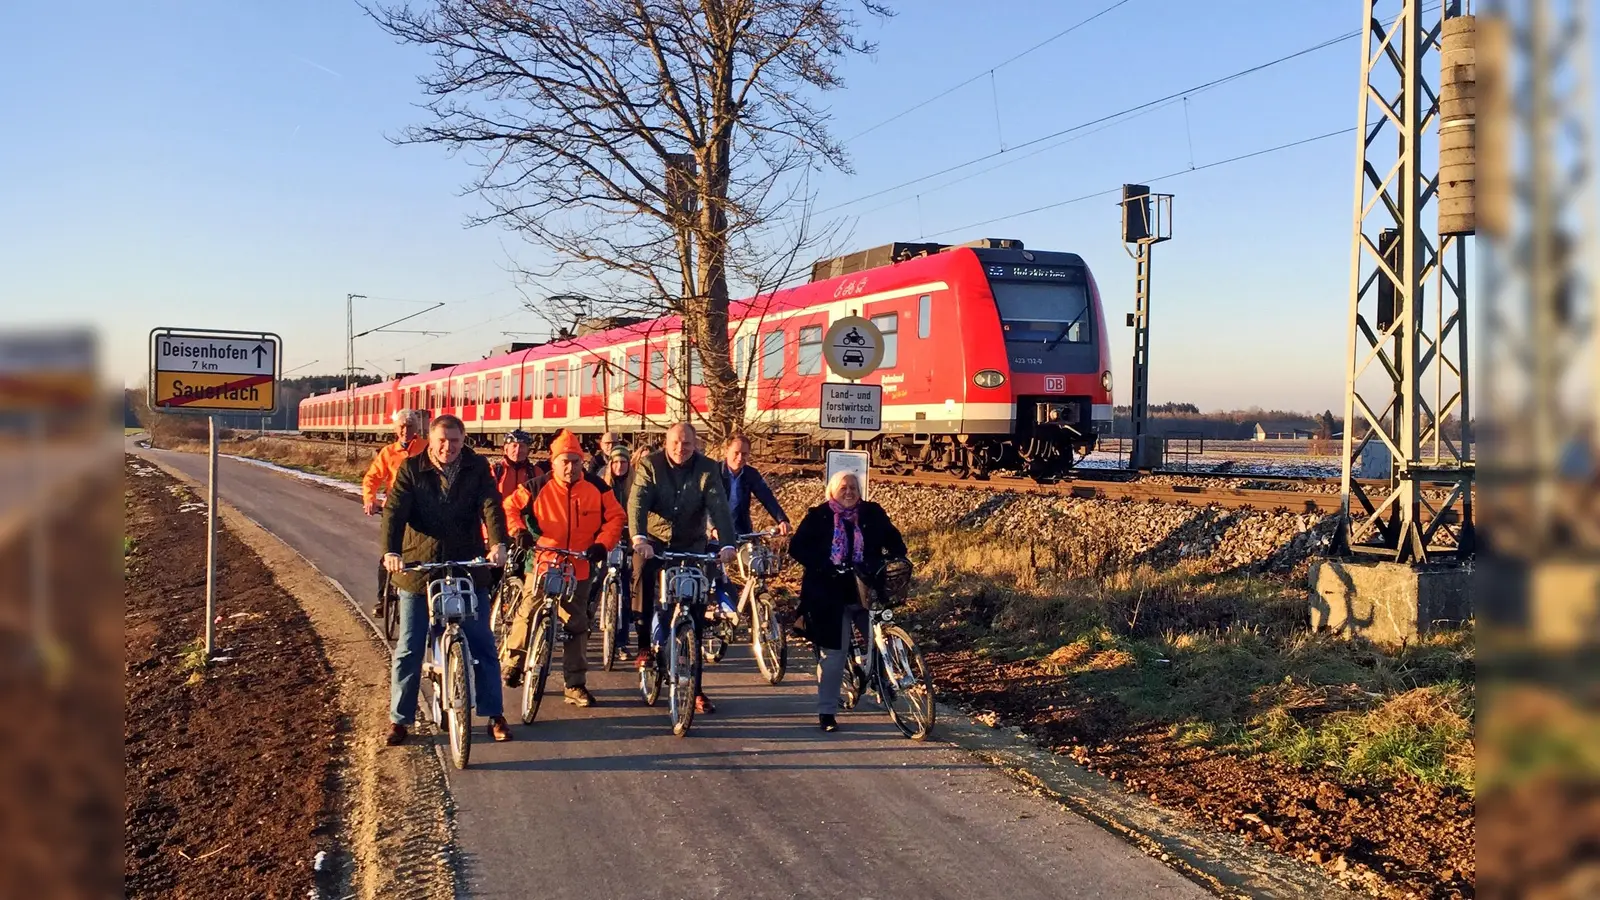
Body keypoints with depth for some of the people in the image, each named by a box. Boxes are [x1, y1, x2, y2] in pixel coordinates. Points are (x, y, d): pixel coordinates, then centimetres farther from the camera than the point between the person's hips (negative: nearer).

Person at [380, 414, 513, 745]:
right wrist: (391, 551, -30)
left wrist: (498, 543, -31)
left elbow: (491, 505, -13)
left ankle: (494, 715, 14)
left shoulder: (477, 468, 0)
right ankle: (399, 719, 16)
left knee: (482, 645, 4)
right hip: (419, 569, 0)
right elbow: (394, 510, -13)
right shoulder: (411, 469, -2)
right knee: (408, 649, 4)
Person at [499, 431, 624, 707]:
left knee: (577, 626, 5)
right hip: (542, 564, -2)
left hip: (579, 568, 2)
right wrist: (518, 531, -18)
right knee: (527, 614, -9)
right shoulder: (537, 487, -5)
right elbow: (510, 507, 0)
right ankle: (510, 663, 15)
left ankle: (575, 685, 13)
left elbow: (615, 517, 4)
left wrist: (602, 544, -10)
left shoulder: (597, 489, -1)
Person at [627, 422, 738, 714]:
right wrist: (639, 538, -39)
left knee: (695, 614, -2)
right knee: (643, 570, -28)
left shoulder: (707, 469, -8)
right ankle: (645, 642, -5)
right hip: (655, 539, 0)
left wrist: (728, 543, -34)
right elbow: (637, 502, -21)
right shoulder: (650, 465, -9)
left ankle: (694, 687, 5)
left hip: (692, 544, 0)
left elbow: (719, 507, -18)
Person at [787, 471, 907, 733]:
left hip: (867, 592, 3)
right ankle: (826, 711, 7)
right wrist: (822, 566, -19)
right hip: (830, 595, -3)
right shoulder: (818, 517, 0)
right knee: (833, 653, -2)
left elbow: (894, 541, 10)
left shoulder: (872, 514, 6)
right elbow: (797, 547, -6)